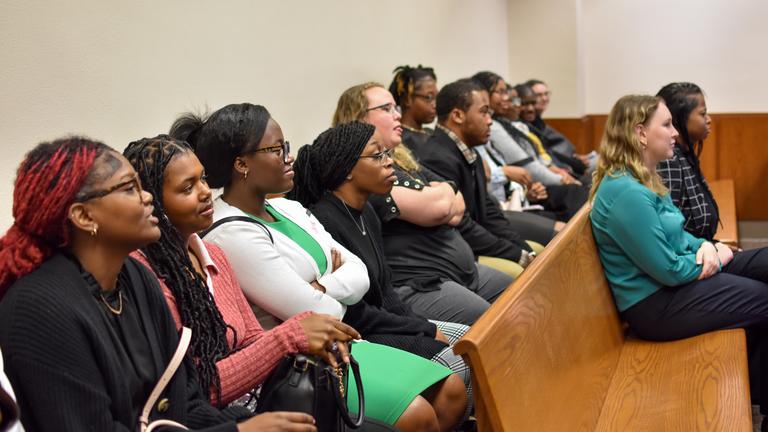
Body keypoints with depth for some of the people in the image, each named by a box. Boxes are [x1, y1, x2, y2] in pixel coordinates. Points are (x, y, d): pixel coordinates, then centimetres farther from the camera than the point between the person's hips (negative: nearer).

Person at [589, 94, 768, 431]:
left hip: (672, 279, 10)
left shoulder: (641, 179, 6)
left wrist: (704, 246, -4)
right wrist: (715, 258, -7)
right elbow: (671, 271, -24)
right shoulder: (626, 193, -27)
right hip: (656, 303, -10)